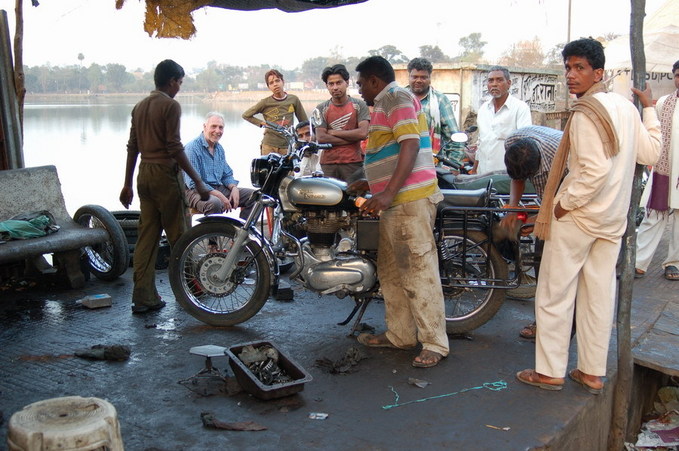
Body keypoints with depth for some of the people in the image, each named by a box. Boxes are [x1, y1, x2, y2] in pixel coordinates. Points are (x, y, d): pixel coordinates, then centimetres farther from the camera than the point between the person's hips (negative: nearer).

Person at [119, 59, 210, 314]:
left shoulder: (140, 106, 15)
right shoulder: (170, 105, -9)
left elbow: (132, 148, 15)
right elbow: (175, 148, -16)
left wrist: (127, 184, 19)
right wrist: (197, 181, -14)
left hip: (144, 174, 8)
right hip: (166, 173, -8)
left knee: (147, 236, 8)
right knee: (179, 235, 3)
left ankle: (143, 297, 8)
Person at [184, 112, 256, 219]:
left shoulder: (219, 148, 15)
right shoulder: (192, 148, -11)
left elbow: (227, 175, 21)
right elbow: (193, 183, -19)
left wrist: (234, 188, -3)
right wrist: (219, 195, -23)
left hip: (219, 188, 8)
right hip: (196, 191, -8)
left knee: (253, 195, -5)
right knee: (214, 203, -40)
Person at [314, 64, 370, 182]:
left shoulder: (359, 105, 6)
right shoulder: (321, 109, 8)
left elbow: (363, 133, -7)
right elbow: (321, 138, -4)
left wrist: (333, 132, -4)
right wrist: (352, 138, -6)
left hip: (353, 163, -1)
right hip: (328, 164, 1)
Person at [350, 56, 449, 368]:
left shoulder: (396, 98, -7)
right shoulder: (385, 104, 24)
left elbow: (410, 146, -21)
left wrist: (388, 193, -29)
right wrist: (368, 184, 35)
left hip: (410, 201, -11)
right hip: (394, 202, 11)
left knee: (419, 272, -8)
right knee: (391, 271, 15)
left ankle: (434, 343, -2)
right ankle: (400, 335, 24)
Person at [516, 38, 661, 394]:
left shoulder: (586, 113, -17)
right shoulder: (625, 107, 7)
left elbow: (595, 170, -25)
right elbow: (650, 154, 14)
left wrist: (564, 203, -13)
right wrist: (649, 111, 24)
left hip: (577, 216, -8)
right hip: (614, 218, 8)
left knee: (554, 294, 2)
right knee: (599, 294, 12)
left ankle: (550, 371, 10)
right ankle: (592, 372, 20)